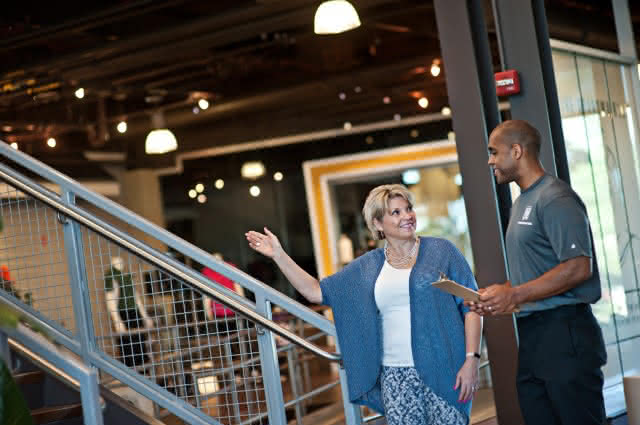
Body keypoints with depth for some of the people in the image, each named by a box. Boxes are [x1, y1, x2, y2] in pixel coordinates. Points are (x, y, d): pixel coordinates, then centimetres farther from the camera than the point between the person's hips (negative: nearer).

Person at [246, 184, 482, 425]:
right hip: (395, 376, 2)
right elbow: (316, 292, 15)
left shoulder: (441, 251, 4)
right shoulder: (367, 267, 12)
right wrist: (278, 255, 9)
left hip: (443, 370, -2)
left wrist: (471, 360, -10)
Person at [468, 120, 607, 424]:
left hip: (564, 331, -9)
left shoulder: (555, 198, -11)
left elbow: (579, 268, -20)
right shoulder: (521, 203, 19)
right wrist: (499, 295, 6)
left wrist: (515, 295, -18)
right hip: (531, 335, 9)